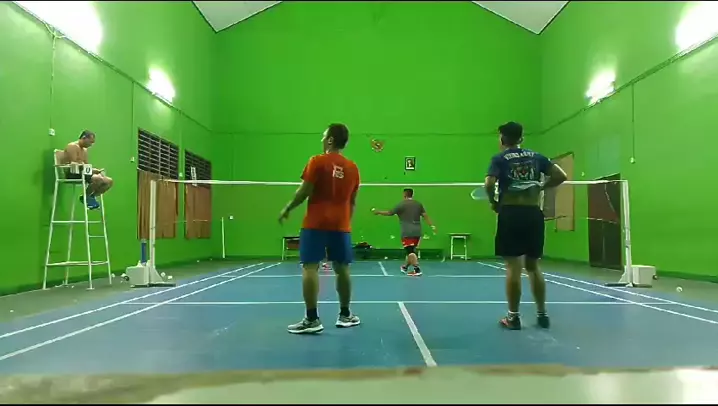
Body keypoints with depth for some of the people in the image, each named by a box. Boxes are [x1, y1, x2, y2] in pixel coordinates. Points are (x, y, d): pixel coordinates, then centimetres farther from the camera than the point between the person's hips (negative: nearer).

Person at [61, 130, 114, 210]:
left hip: (82, 173, 9)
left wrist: (97, 170, 1)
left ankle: (91, 197, 5)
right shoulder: (72, 146, -7)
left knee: (109, 181, -4)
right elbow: (73, 165, -18)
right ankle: (85, 197, -11)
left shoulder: (84, 150, 21)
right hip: (71, 174, -9)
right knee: (99, 179, -34)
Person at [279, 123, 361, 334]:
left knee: (310, 267, -3)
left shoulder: (317, 161, -6)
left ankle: (312, 320, -5)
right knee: (342, 268, 11)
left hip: (315, 223, -4)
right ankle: (345, 315, 21)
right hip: (341, 225, 5)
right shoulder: (353, 168, 7)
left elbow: (305, 191, -8)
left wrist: (287, 209, 5)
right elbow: (352, 201, 12)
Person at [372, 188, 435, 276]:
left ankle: (417, 270, -18)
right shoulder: (418, 204, 10)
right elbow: (425, 216, 5)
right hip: (417, 232, 6)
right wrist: (432, 226, 5)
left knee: (410, 252, -7)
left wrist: (378, 212, 15)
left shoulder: (402, 204, -5)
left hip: (407, 233, -6)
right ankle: (405, 267, 36)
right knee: (411, 251, 19)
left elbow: (389, 213, 2)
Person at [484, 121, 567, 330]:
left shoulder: (500, 159, 0)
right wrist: (541, 187, 16)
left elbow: (489, 184, -15)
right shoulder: (536, 156, 12)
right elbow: (561, 176, 6)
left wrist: (493, 202, 1)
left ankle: (513, 316, 4)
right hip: (534, 213, 4)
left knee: (513, 267, -1)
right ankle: (542, 314, 19)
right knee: (533, 266, 14)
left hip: (511, 213, -4)